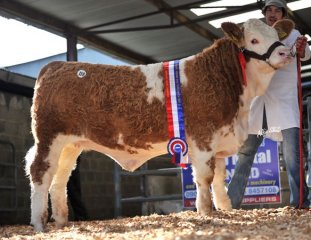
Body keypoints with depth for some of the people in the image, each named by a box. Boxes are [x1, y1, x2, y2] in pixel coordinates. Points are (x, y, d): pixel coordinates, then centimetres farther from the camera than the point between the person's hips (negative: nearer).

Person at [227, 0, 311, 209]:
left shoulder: (292, 35, 5)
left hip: (285, 102, -3)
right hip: (259, 103, 4)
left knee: (293, 156, -12)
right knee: (245, 153, 5)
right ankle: (231, 202, 11)